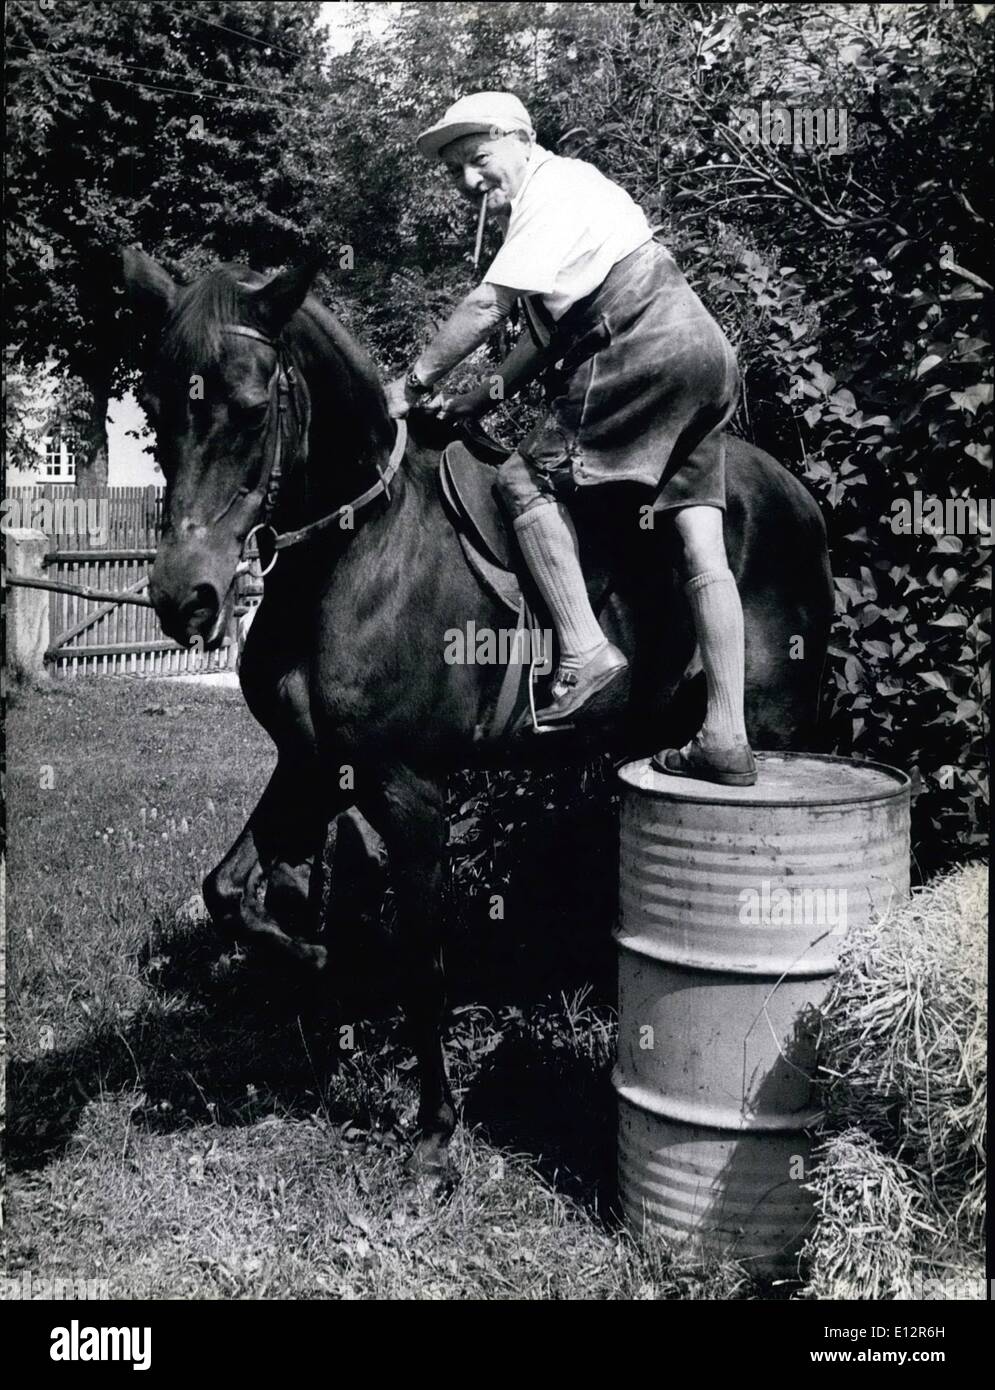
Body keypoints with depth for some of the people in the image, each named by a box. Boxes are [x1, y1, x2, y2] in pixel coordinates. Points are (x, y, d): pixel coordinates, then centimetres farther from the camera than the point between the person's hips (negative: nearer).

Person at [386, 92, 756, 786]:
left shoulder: (550, 185, -1)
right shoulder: (571, 187, 28)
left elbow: (487, 306, -9)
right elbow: (552, 328, 25)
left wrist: (414, 383, -3)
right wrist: (483, 396, 16)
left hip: (647, 345, -10)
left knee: (529, 478, -5)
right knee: (702, 539, 2)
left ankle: (584, 651, -12)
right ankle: (728, 738, 0)